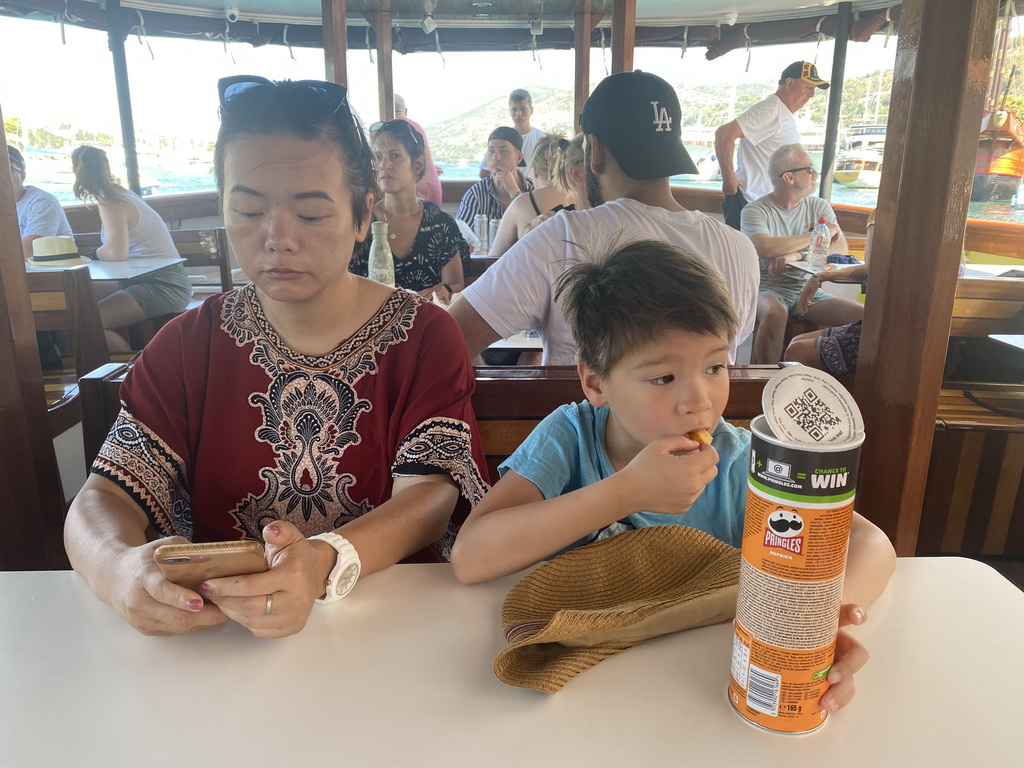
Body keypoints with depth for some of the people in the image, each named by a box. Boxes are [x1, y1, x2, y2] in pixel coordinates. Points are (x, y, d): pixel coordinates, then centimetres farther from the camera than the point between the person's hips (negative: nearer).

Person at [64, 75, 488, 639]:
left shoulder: (423, 336, -5)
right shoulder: (189, 344, 2)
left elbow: (430, 494, -16)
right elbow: (104, 495, -4)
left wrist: (324, 563, -36)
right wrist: (118, 566, -28)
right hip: (212, 630, 3)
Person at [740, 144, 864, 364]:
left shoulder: (819, 207, 12)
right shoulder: (754, 211, -3)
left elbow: (841, 249, -1)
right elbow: (764, 248, -22)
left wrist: (797, 255, -20)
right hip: (767, 288, -4)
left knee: (863, 316, -18)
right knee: (775, 314, -38)